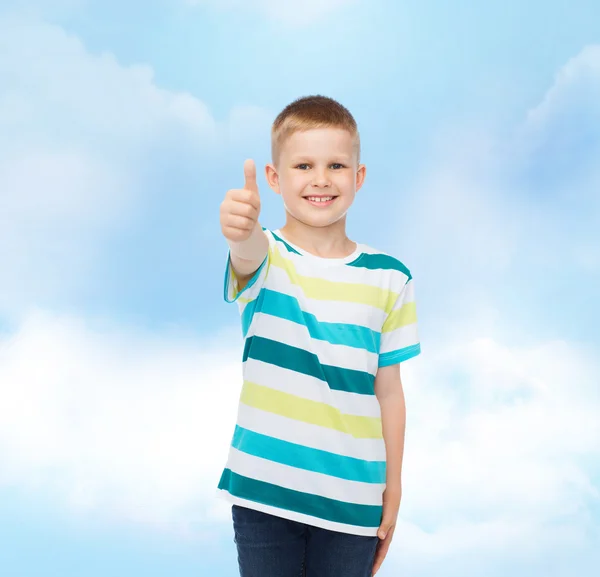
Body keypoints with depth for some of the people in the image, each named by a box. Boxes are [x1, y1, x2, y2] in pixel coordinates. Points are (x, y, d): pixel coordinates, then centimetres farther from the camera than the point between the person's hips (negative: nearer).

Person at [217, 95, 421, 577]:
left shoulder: (389, 280, 0)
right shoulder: (265, 258, -5)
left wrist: (393, 489, 7)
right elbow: (249, 255, -31)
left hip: (353, 500, 1)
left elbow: (388, 391, 4)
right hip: (264, 492, -1)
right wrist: (242, 230, -54)